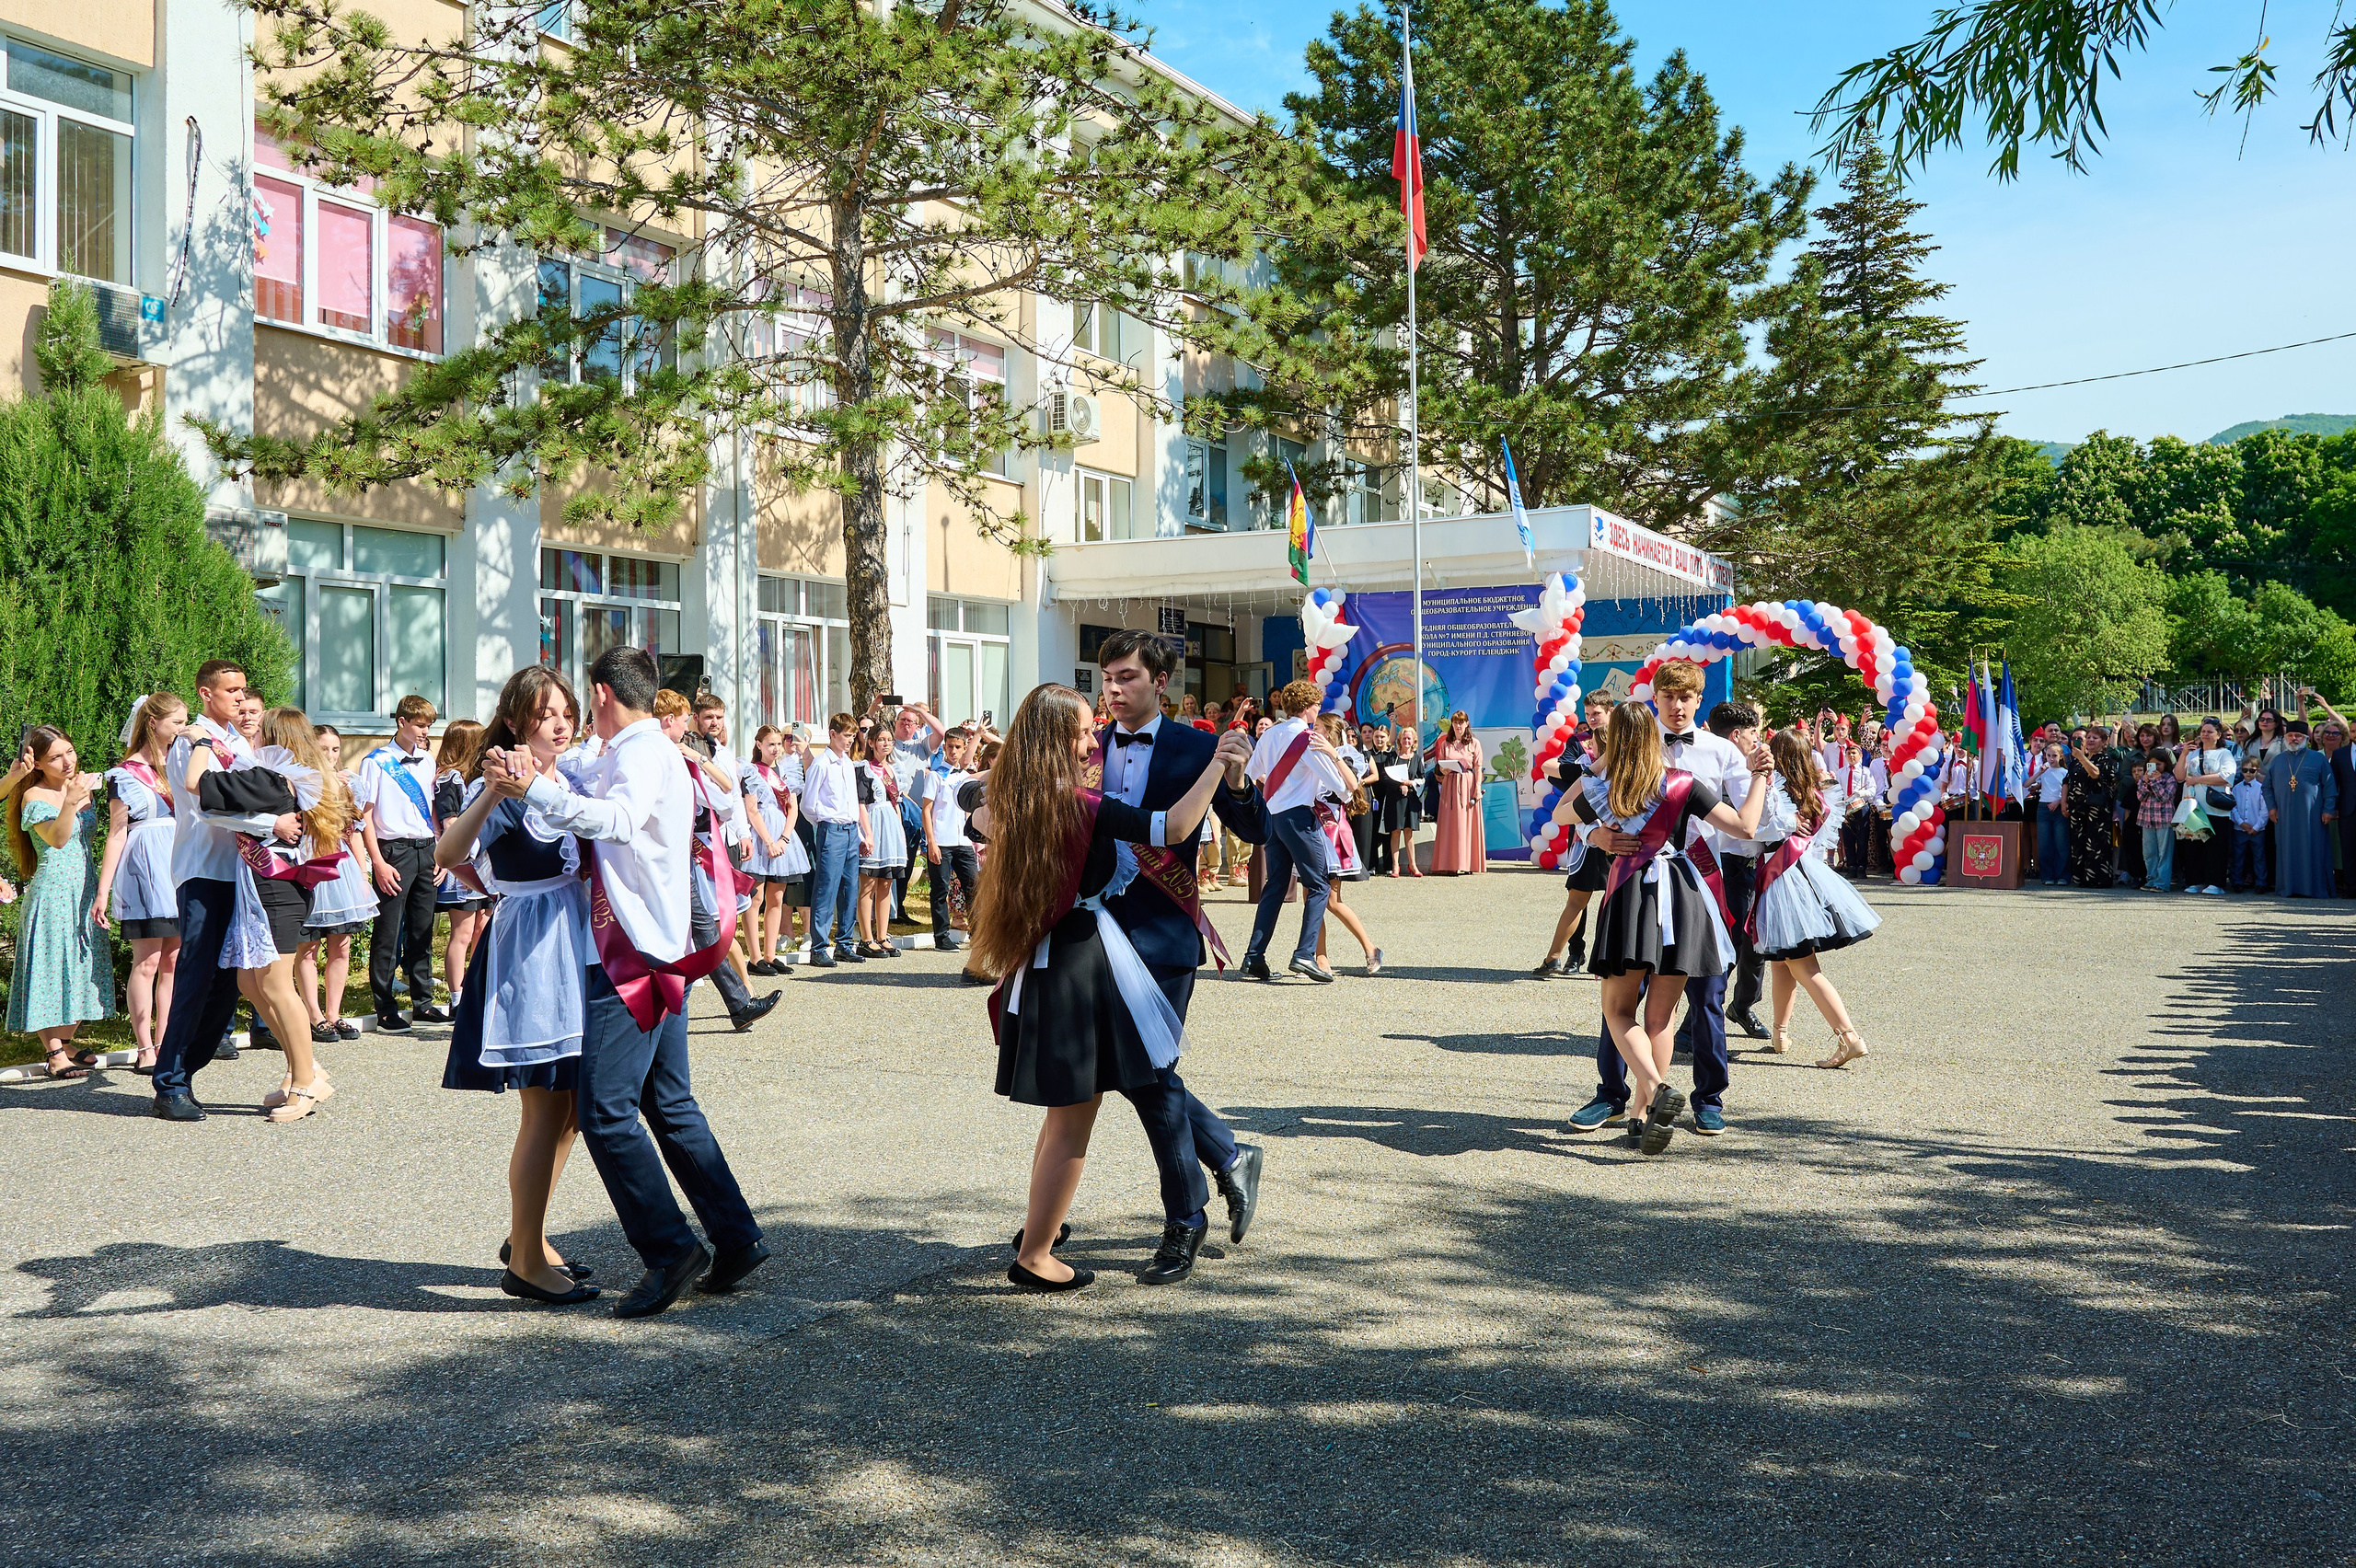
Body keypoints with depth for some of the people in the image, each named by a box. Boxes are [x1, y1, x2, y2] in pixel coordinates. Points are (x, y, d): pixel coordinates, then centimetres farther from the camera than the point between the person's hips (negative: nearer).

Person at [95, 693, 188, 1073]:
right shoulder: (126, 773, -1)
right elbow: (117, 832, -3)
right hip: (145, 870, -6)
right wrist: (103, 889, -6)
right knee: (147, 961, -6)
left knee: (174, 961, 4)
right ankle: (144, 1050, -1)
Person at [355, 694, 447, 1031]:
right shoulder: (376, 761, -4)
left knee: (422, 930, 11)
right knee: (388, 933, -2)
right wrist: (378, 863, -12)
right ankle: (385, 1009, 5)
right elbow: (364, 815, -6)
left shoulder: (427, 760, 13)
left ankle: (422, 1002, 19)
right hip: (394, 851, -5)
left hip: (425, 851, 6)